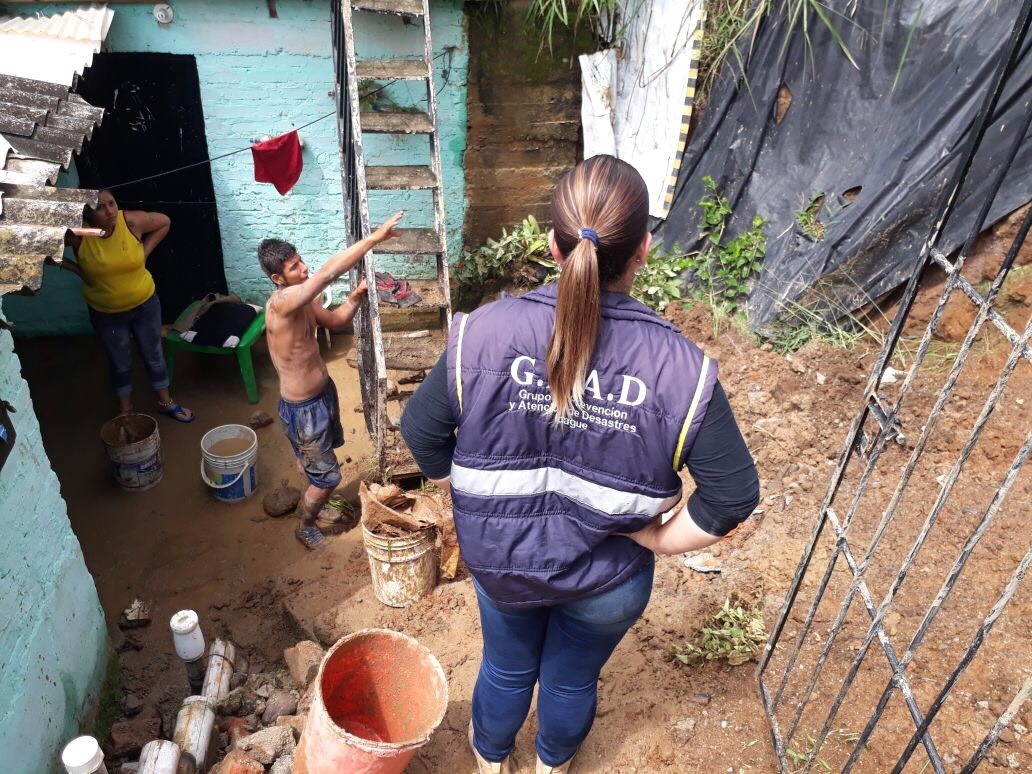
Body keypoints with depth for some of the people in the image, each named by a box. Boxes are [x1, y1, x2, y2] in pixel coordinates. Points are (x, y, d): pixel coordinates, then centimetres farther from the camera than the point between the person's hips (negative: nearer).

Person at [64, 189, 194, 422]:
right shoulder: (77, 233, -20)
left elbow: (165, 222, -2)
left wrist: (145, 251, -8)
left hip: (144, 304, 1)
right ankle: (125, 410, 37)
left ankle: (166, 403, 37)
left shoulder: (132, 221, -19)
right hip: (105, 313, 0)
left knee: (154, 356, 17)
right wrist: (76, 269, -12)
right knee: (120, 364, 17)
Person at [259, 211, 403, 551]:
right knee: (327, 476, 7)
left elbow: (334, 321, 10)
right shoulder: (282, 303, -32)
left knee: (321, 460, 30)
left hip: (323, 392, 9)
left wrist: (355, 297, -10)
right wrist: (375, 237, -41)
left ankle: (311, 502, 58)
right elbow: (329, 272, -41)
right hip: (303, 408, -9)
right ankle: (305, 526, 34)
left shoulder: (302, 300, -3)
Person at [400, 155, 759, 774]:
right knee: (573, 680, 30)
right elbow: (734, 495, -21)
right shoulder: (680, 366, -26)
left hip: (502, 560, 1)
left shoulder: (486, 332, -24)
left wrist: (474, 500, 2)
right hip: (606, 580, 0)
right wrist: (663, 539, -6)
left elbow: (421, 428, -12)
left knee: (507, 670, 31)